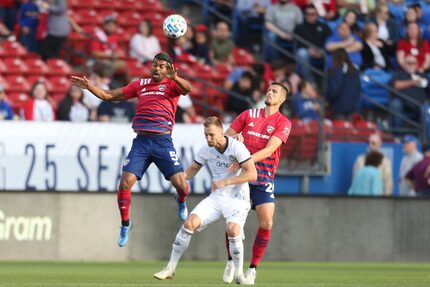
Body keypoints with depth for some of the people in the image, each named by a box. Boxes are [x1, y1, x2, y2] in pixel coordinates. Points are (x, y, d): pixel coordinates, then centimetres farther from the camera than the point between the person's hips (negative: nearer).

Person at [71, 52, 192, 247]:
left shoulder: (171, 84, 3)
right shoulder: (140, 84, 15)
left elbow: (187, 89, -21)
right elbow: (109, 95, 19)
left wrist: (175, 78, -41)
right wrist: (89, 86, 6)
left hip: (162, 141, -3)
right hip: (141, 142, 3)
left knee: (180, 183, -13)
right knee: (125, 183, -10)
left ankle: (181, 202, 25)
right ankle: (125, 224, 10)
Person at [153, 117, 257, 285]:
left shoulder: (236, 147, -16)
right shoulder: (206, 151, 1)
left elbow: (252, 174, -20)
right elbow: (193, 168, 19)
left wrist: (225, 181, -25)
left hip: (236, 199, -5)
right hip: (216, 197, 5)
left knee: (233, 229, -31)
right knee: (190, 223, -14)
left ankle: (239, 274, -10)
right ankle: (170, 268, -2)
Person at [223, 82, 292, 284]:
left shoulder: (283, 123, -1)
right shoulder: (249, 115, 9)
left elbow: (269, 149, -14)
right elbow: (226, 135, 14)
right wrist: (235, 138, -11)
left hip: (264, 178, -1)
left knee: (266, 223, -12)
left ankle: (253, 268, 2)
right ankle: (231, 262, 14)